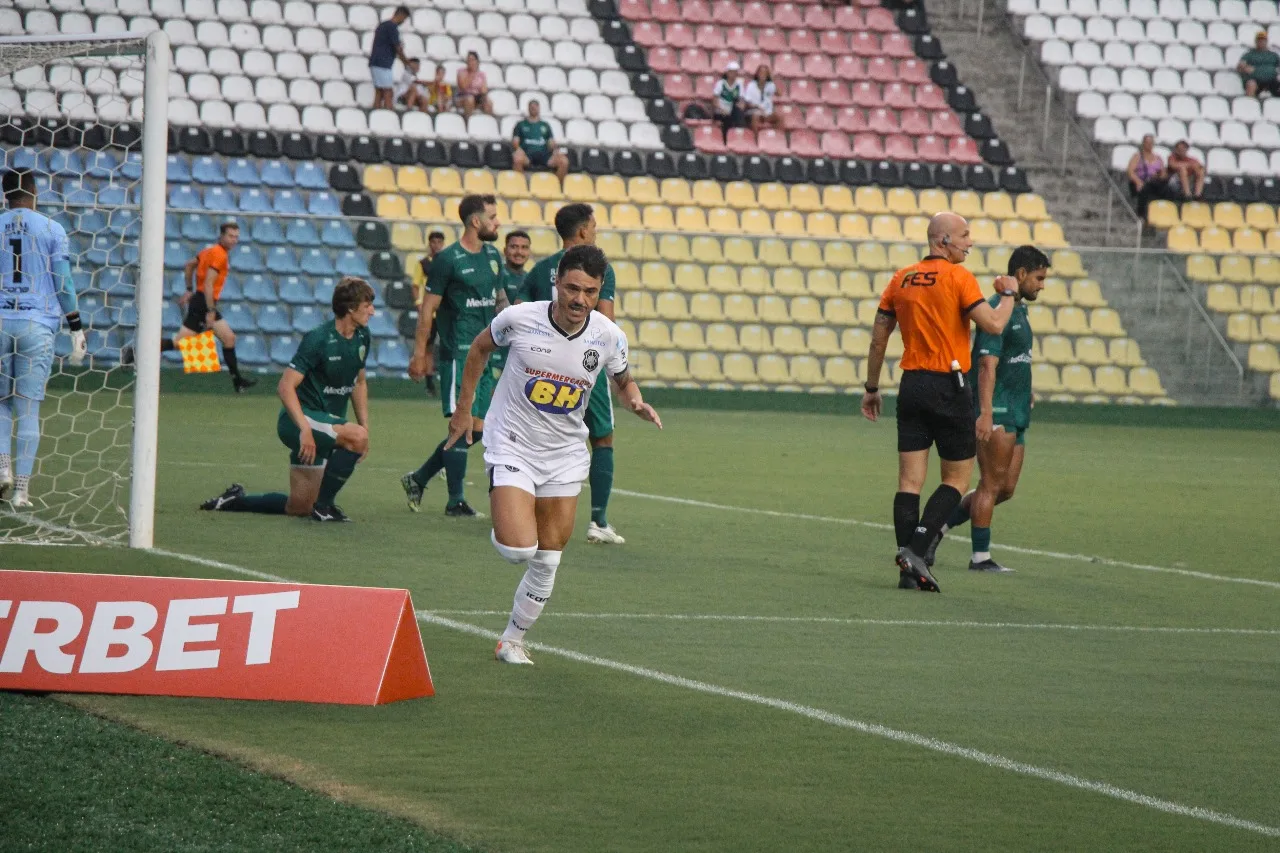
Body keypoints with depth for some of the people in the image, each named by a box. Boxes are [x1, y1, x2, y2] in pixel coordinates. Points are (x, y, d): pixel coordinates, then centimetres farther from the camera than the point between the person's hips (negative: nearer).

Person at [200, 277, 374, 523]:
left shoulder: (362, 337, 5)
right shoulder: (318, 339, -18)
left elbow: (359, 383, 21)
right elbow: (285, 387, -21)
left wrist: (365, 426, 11)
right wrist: (305, 430, -31)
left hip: (328, 424, 8)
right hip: (300, 419, -8)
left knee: (299, 507, 6)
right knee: (356, 437, -33)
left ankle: (234, 501, 26)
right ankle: (324, 504, -20)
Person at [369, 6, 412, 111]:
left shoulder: (383, 25, 17)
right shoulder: (392, 27, -12)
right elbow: (398, 48, -9)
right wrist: (406, 61, 6)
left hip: (375, 63, 9)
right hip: (383, 64, -9)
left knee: (379, 93, 7)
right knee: (388, 93, -9)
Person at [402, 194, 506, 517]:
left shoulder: (493, 256, 13)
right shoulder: (447, 260, -9)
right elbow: (428, 309, -7)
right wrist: (420, 354, -8)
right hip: (458, 354, -8)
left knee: (476, 429, 8)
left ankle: (418, 479, 22)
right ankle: (456, 501, -1)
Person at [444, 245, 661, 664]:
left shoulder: (609, 336, -10)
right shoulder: (519, 319, -17)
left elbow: (624, 381, 10)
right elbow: (480, 348, 5)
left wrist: (637, 403, -13)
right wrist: (463, 409, 8)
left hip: (565, 454, 3)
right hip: (512, 446, -3)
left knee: (547, 560, 6)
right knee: (519, 550, -19)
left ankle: (512, 640, 24)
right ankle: (501, 527, 18)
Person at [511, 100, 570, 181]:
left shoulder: (545, 125, 27)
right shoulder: (521, 124, 21)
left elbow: (551, 143, 20)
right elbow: (515, 142, 11)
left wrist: (555, 150, -4)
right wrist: (518, 149, -13)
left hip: (543, 154, 2)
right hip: (527, 155, -2)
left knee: (563, 161, -28)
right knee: (518, 159, -41)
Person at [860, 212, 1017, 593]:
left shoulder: (901, 279, 9)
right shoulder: (958, 277, -9)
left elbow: (878, 339, 10)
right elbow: (993, 325, -15)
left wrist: (872, 388, 18)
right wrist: (1008, 294, 4)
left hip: (911, 386, 5)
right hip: (948, 387, -5)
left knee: (909, 480, 4)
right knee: (957, 478, 5)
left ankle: (909, 569, -1)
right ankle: (915, 549, -11)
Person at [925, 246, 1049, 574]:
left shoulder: (1019, 310, 17)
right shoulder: (997, 310, -14)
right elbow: (987, 365, -22)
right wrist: (985, 413, -29)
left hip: (1015, 414, 10)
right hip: (997, 411, -10)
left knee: (1005, 488, 9)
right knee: (992, 484, -6)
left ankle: (939, 526, 17)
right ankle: (980, 557, 0)